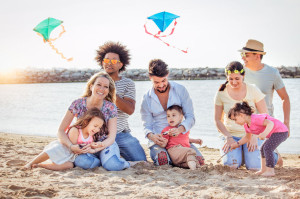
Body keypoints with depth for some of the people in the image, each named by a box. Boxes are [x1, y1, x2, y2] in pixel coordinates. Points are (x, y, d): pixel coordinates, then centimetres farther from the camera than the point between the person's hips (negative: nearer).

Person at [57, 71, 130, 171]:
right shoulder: (78, 104, -11)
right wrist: (71, 146, -28)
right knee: (84, 162, -36)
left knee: (112, 165, -32)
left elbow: (111, 137, -12)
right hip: (84, 146, 0)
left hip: (104, 144, 0)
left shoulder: (110, 108, -10)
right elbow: (61, 131, -10)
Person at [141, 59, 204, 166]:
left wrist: (181, 129, -24)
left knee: (198, 160, -24)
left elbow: (190, 117, 0)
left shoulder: (180, 90, 1)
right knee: (162, 160, -35)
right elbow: (147, 126, 4)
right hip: (158, 141, -1)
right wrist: (152, 136, -22)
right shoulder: (147, 99, 2)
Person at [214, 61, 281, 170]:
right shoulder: (221, 93, -4)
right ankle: (238, 153, 12)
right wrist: (228, 137, -11)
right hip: (231, 135, 1)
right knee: (231, 164, -24)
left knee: (254, 166, -20)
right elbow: (217, 120, 2)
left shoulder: (253, 90, -6)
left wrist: (254, 136, -14)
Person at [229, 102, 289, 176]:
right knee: (263, 149, 19)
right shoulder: (246, 125, 6)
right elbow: (247, 137, 24)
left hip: (281, 131, -11)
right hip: (275, 133, 11)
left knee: (267, 148, -20)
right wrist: (237, 144, 14)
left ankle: (270, 170, -15)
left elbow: (270, 123, -37)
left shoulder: (256, 119, -27)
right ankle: (264, 169, 27)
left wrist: (264, 133, -53)